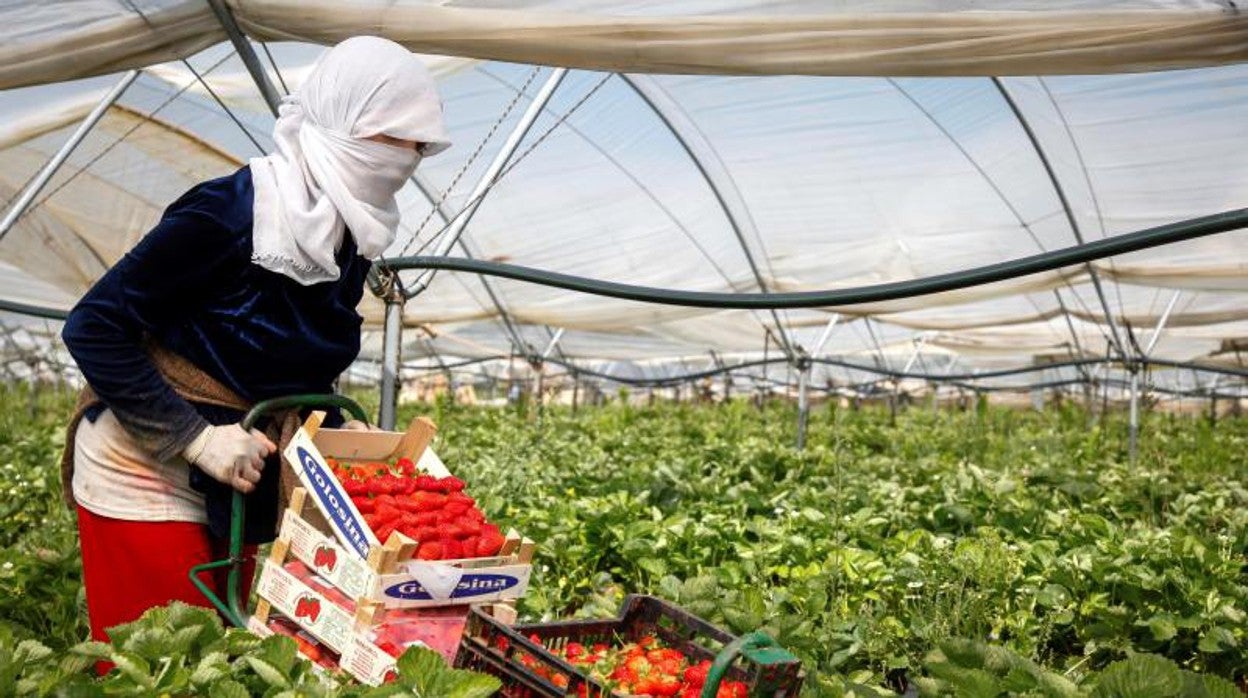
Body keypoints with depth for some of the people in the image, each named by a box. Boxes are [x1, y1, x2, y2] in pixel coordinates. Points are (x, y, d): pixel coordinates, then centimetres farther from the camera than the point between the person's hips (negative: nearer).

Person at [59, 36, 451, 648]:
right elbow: (93, 327, -18)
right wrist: (197, 437, -22)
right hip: (147, 470, -6)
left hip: (246, 480, 7)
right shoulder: (230, 212, -21)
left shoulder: (350, 240, 1)